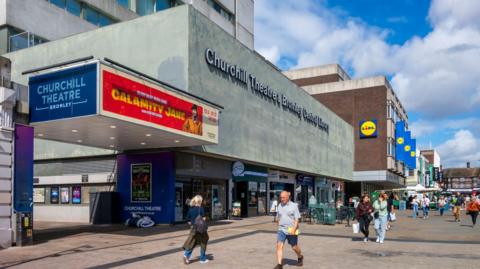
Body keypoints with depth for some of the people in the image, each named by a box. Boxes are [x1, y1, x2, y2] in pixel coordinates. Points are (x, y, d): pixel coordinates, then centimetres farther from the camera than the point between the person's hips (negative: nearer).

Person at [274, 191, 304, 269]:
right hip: (281, 230, 3)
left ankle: (300, 257, 40)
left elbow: (297, 219, -11)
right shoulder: (279, 206, 6)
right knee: (279, 246, -11)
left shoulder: (294, 206, -8)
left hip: (291, 231, -3)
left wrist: (294, 229, -22)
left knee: (294, 247, 10)